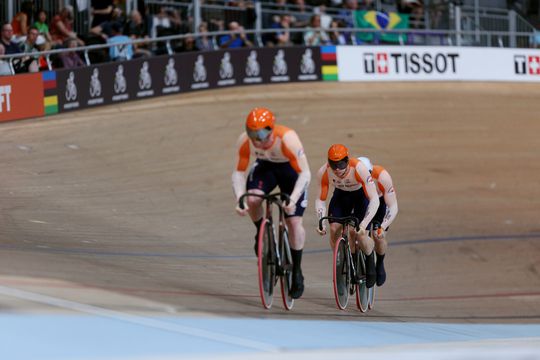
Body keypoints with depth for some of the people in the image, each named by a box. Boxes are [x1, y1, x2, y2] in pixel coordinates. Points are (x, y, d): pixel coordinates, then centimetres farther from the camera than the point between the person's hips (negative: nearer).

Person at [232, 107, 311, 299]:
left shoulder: (287, 139, -38)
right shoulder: (245, 141, -28)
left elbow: (304, 173, -33)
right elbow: (238, 172, -16)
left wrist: (293, 199, -45)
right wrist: (240, 198, -31)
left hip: (290, 170, -3)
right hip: (265, 167, 3)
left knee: (294, 221, -10)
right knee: (252, 200, -28)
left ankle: (297, 272, 6)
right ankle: (262, 234, 4)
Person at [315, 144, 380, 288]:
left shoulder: (359, 168, -38)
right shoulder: (324, 172, -29)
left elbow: (374, 199, -37)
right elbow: (321, 199, -16)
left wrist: (364, 223, -46)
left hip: (362, 194, -3)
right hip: (341, 194, 3)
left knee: (360, 235, -18)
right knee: (334, 229, -17)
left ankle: (370, 261, 13)